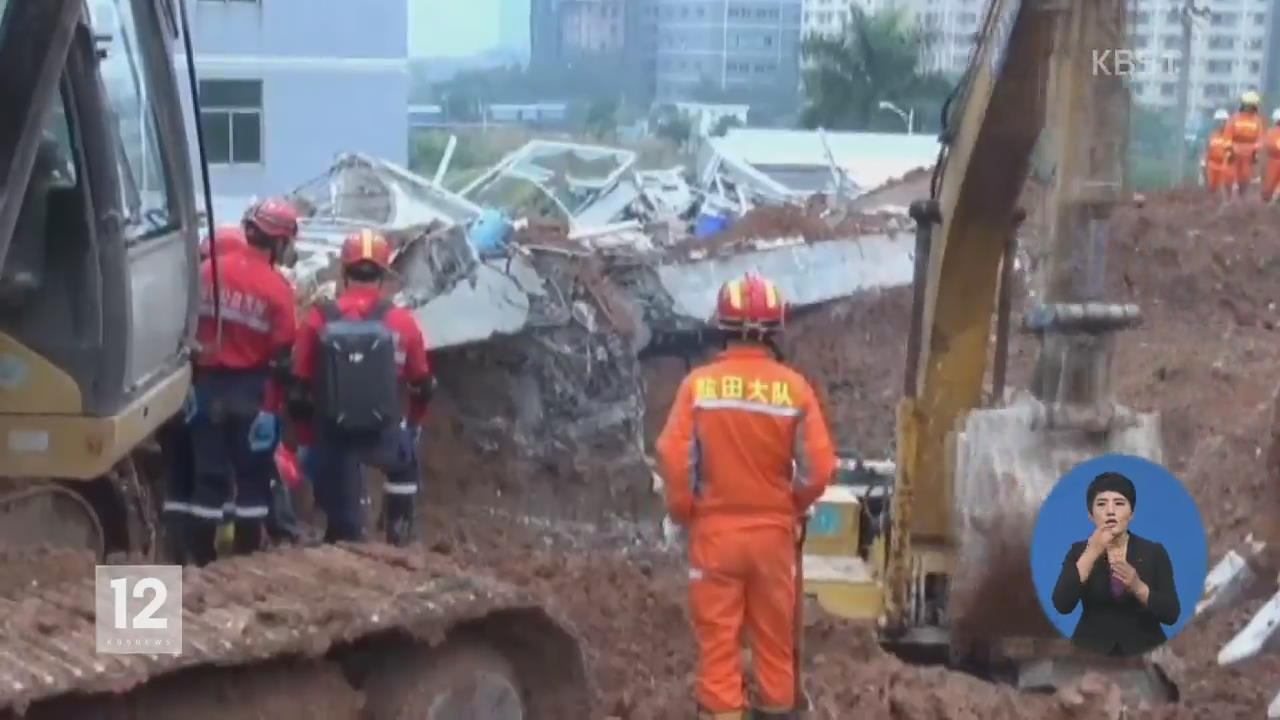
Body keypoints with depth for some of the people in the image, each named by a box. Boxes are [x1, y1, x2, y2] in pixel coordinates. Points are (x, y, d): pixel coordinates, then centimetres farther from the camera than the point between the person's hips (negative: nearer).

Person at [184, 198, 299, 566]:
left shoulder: (208, 271, 1)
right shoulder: (277, 288, -11)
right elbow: (281, 356, -12)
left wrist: (192, 380, 10)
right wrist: (273, 406, -7)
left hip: (208, 385, 3)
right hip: (252, 390, -3)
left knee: (209, 472, 9)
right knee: (253, 474, 8)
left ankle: (200, 556, 10)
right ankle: (247, 555, 9)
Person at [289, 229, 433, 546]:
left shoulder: (318, 319, 0)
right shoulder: (401, 321, -2)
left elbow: (301, 387, 3)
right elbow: (421, 386, 9)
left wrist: (306, 440, 14)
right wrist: (412, 425, 28)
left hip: (333, 434, 0)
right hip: (384, 432, 0)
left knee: (341, 512, 12)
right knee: (403, 465, 31)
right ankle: (398, 541, 27)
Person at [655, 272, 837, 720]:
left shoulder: (699, 384, -10)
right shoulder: (794, 387, -8)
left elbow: (673, 460, -10)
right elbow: (819, 468, -8)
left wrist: (684, 514, 5)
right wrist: (793, 508, 10)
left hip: (714, 530, -1)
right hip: (774, 531, 1)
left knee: (717, 636, 6)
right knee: (775, 633, 15)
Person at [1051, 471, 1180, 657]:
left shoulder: (1154, 552, 3)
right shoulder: (1079, 551, 3)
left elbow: (1171, 614, -3)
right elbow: (1062, 605, -12)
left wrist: (1138, 587, -18)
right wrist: (1092, 553, -17)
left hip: (1143, 653, 0)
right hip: (1092, 652, 0)